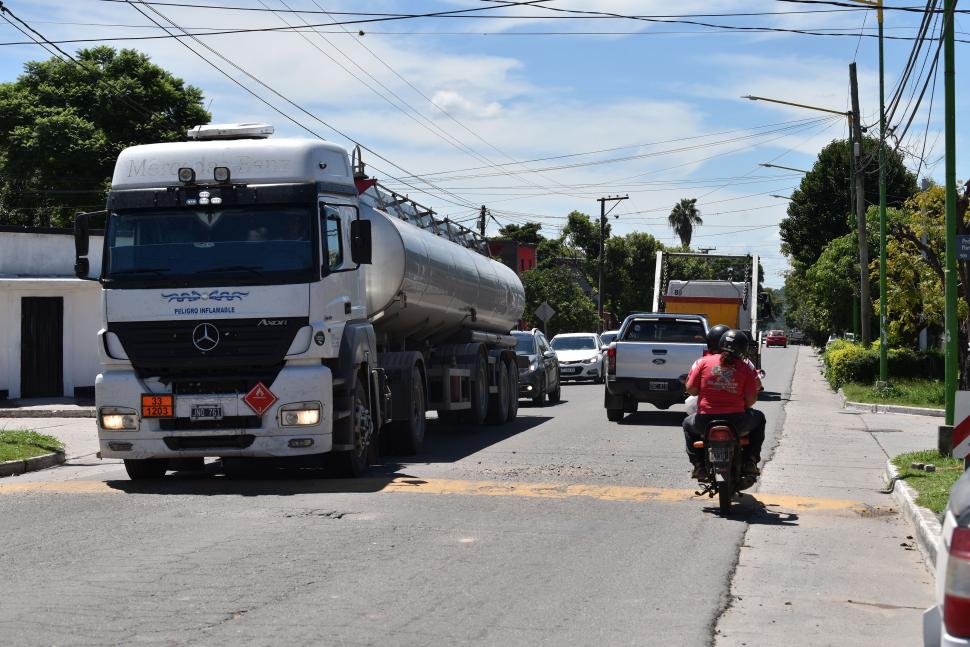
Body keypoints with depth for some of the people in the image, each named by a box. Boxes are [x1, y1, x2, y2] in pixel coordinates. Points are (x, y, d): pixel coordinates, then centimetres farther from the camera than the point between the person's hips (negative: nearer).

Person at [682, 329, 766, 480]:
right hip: (736, 423, 0)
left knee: (688, 424, 35)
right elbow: (750, 399, -2)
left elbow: (691, 390, 0)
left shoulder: (703, 362, 0)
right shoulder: (746, 367, 0)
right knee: (758, 418, 31)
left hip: (705, 423, 1)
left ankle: (699, 465, 21)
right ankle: (749, 462, 24)